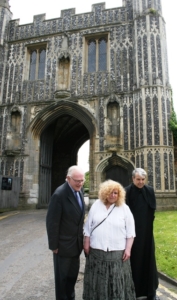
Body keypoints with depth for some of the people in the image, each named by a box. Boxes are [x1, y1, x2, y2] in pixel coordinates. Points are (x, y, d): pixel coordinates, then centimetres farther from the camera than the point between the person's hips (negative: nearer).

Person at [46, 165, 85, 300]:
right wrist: (54, 245, -16)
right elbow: (52, 222, -21)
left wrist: (81, 238, 9)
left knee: (73, 274, 23)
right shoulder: (60, 194, -26)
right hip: (64, 244, -7)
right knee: (62, 276, 15)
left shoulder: (79, 191, -1)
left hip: (76, 243, 7)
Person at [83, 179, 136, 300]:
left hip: (118, 251, -1)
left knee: (118, 281, 8)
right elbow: (88, 226, 5)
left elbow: (130, 231, 0)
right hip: (97, 250, 1)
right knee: (98, 280, 13)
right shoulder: (96, 205, 2)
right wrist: (86, 243, 2)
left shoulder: (124, 208, -1)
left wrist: (128, 249, -5)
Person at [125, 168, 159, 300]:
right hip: (132, 231, -4)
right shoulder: (127, 192, -12)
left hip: (146, 231, 4)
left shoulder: (150, 191, 1)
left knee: (148, 258, 14)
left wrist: (149, 221, 0)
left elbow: (153, 209, 8)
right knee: (133, 259, 7)